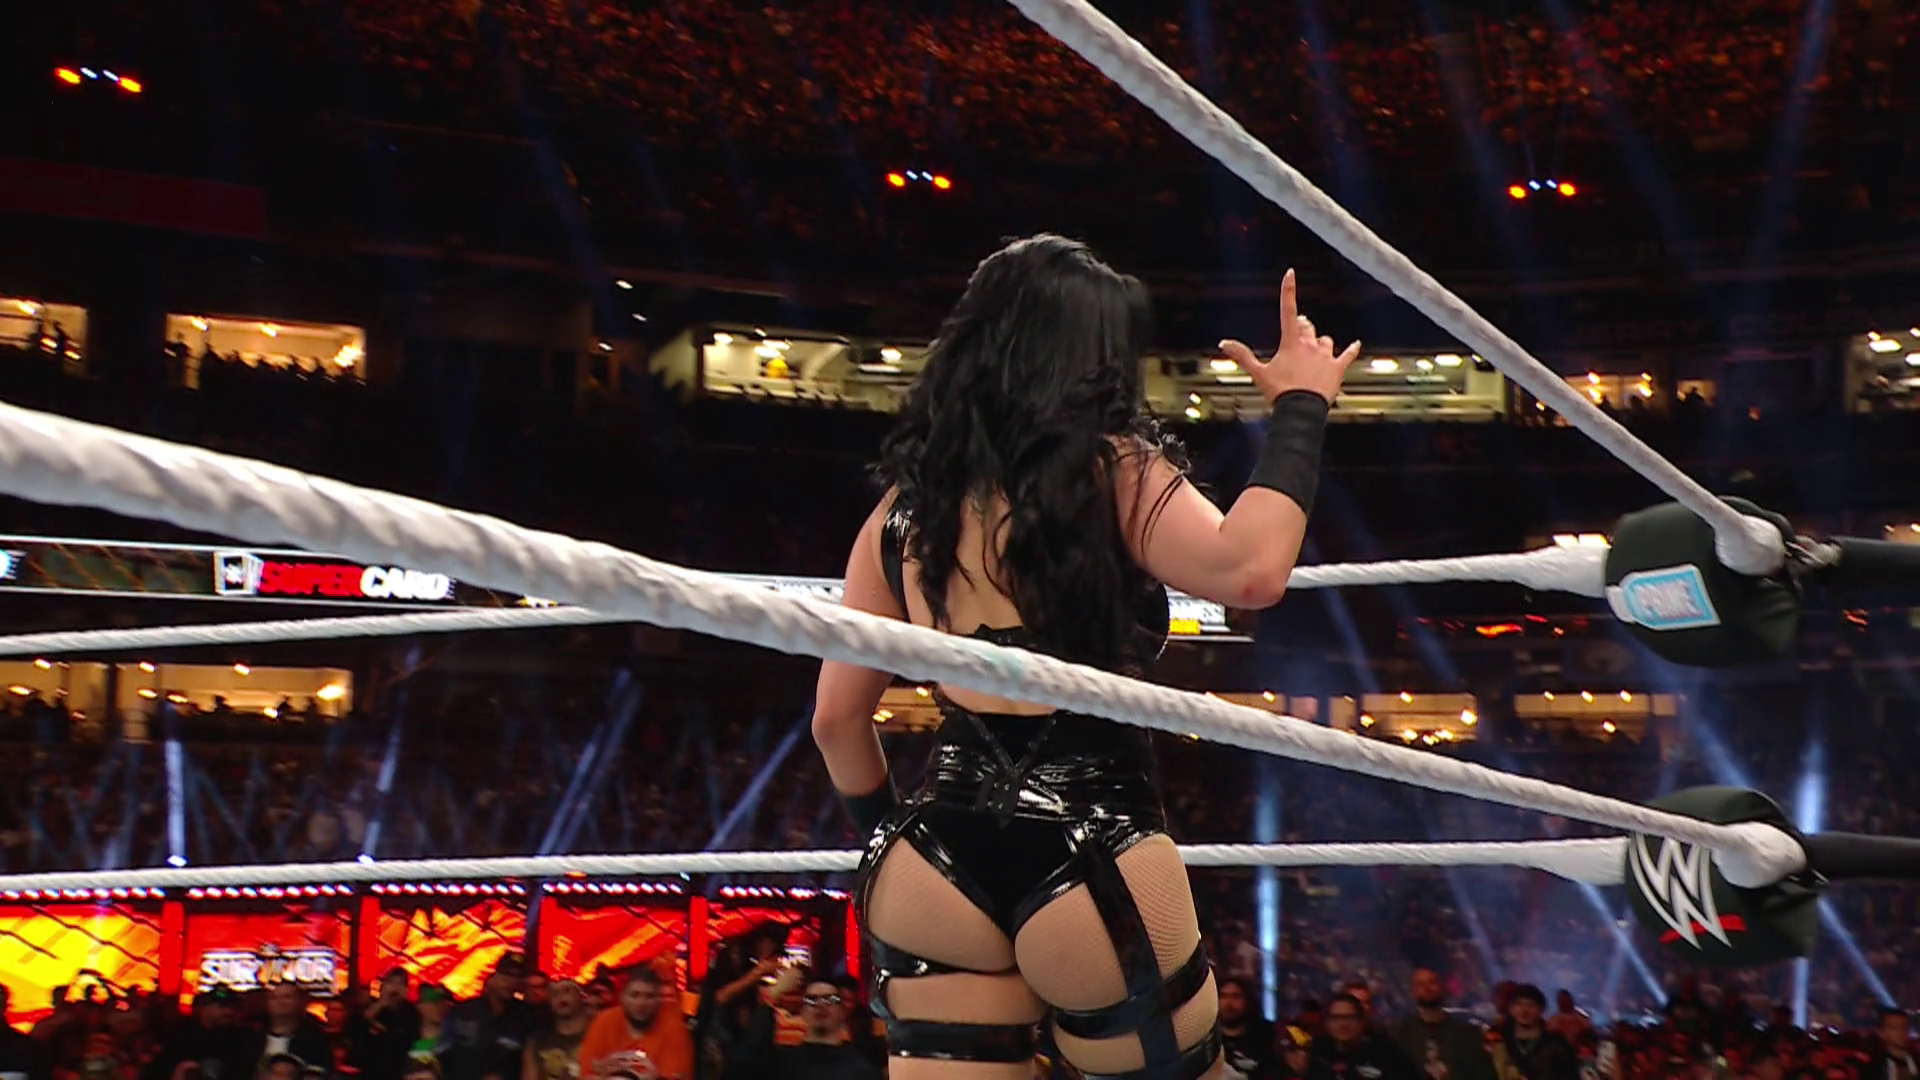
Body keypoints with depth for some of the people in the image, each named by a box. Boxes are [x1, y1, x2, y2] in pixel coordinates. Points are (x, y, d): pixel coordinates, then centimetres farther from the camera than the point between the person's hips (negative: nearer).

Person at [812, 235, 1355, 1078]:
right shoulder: (1110, 471, -4)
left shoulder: (906, 506, 12)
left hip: (934, 865, 5)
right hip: (1089, 868, -5)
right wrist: (1300, 406, -9)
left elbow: (837, 716, 14)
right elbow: (1248, 571, -22)